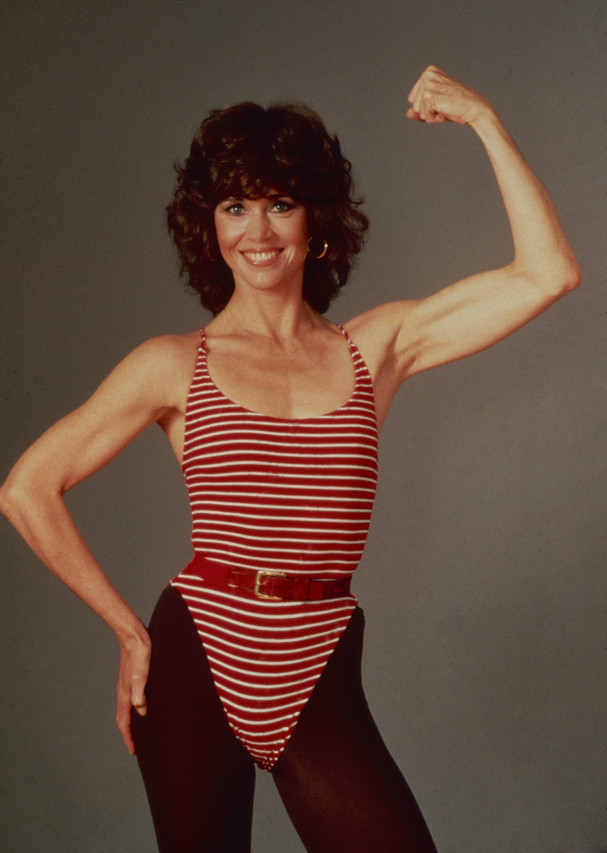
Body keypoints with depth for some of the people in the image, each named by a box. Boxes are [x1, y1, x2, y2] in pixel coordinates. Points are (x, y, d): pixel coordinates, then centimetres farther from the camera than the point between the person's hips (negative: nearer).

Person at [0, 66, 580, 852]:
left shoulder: (376, 348, 6)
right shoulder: (175, 366, 2)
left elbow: (548, 274, 0)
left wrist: (483, 120, 1)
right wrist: (129, 630, 1)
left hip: (318, 676, 1)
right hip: (198, 661, -1)